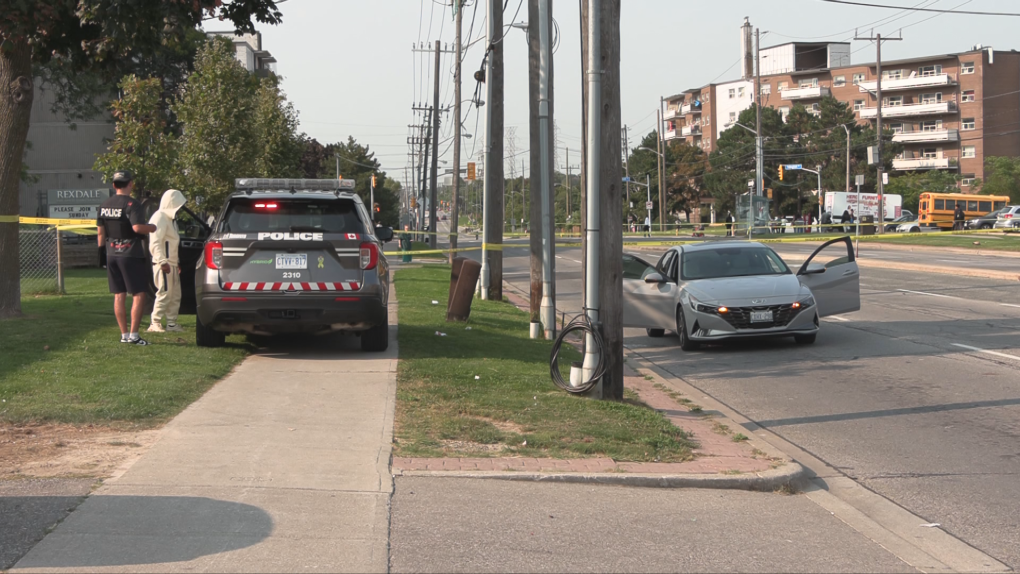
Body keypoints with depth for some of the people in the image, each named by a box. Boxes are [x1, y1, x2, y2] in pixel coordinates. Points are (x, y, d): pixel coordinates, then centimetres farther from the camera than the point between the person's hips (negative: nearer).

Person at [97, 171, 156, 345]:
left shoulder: (104, 205, 9)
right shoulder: (132, 204, -13)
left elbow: (101, 232, 14)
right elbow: (137, 227, -25)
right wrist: (152, 228, -7)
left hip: (112, 255, 7)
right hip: (131, 255, -7)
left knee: (119, 296, 9)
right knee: (138, 295, -2)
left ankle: (124, 334, 11)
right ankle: (133, 335, -6)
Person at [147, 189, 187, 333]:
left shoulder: (171, 218, 20)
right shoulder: (160, 218, -13)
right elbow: (155, 243, -21)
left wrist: (177, 262, 24)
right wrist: (162, 261, -28)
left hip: (172, 264, 10)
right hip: (163, 264, -10)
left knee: (175, 294, 10)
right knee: (165, 294, -12)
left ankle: (171, 323, 16)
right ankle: (155, 324, -9)